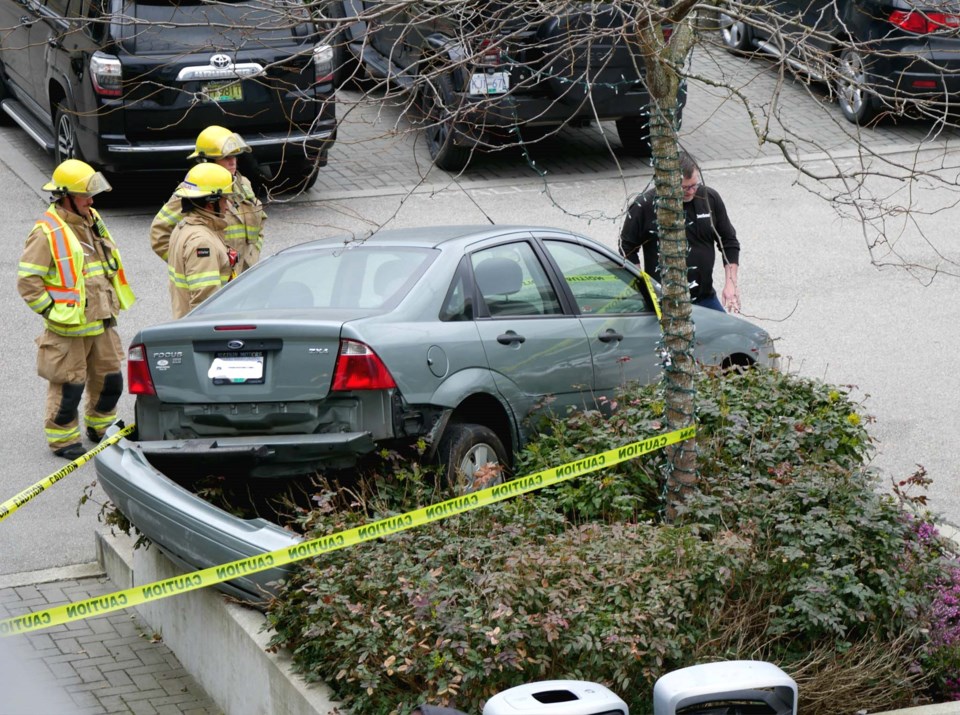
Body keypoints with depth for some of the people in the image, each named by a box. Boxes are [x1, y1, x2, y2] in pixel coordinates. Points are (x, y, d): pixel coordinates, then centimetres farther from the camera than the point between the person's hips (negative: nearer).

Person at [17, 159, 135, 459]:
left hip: (101, 323, 8)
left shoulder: (93, 221, 10)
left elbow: (108, 264, 25)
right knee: (69, 386, -1)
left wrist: (110, 306, 18)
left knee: (110, 379, 15)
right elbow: (27, 280, -16)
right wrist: (52, 310, -14)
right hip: (68, 328, -8)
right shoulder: (47, 232, -16)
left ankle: (101, 426, 34)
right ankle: (62, 439, 15)